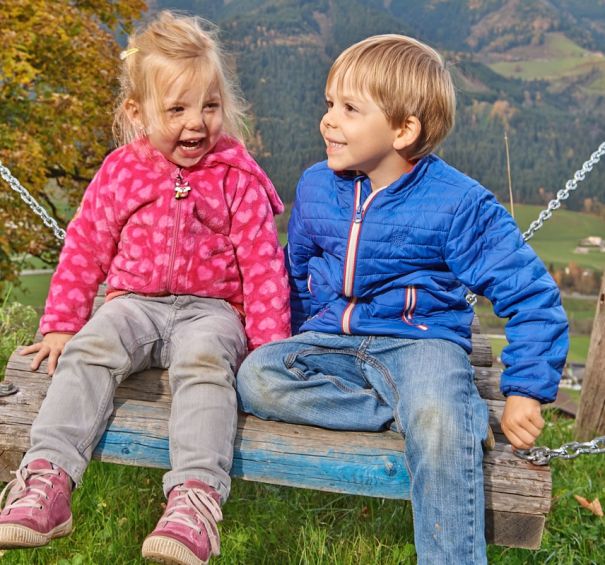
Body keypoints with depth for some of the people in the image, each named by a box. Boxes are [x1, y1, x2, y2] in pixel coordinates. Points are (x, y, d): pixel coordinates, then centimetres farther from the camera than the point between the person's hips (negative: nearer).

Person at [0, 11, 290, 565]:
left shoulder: (237, 176, 0)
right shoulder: (121, 172, 6)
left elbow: (263, 264, -1)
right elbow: (84, 251, 12)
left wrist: (271, 346, -8)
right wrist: (59, 325, 8)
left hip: (211, 308, -2)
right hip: (134, 302, 3)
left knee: (204, 361, -34)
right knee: (88, 351, -26)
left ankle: (196, 495, -44)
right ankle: (48, 478, -31)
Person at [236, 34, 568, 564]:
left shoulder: (458, 204, -11)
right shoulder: (315, 186, 4)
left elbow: (533, 297, -7)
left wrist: (525, 392, -11)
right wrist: (300, 343, 20)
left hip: (419, 341, -4)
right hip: (330, 341, 5)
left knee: (438, 424, -37)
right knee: (257, 377, -25)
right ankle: (405, 409, -21)